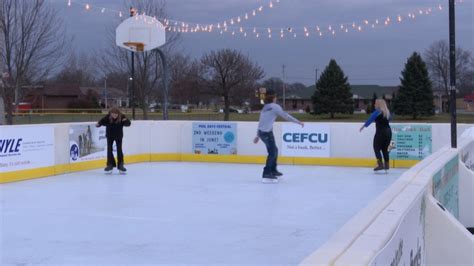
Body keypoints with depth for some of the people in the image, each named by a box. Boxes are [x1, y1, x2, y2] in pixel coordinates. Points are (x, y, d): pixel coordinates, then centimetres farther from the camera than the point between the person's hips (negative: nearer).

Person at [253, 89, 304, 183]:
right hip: (267, 132, -9)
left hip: (262, 132, 9)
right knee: (272, 152, -9)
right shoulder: (275, 106, -6)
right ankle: (267, 174, -13)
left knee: (274, 150, 20)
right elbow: (286, 116, -5)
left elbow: (261, 122, 19)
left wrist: (258, 135, 22)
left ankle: (273, 170, 30)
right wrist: (299, 122, 2)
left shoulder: (265, 107, 18)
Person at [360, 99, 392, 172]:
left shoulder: (378, 112, -9)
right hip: (388, 131, 7)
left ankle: (380, 164, -10)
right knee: (385, 149, 15)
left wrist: (364, 126, 1)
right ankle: (387, 165, 13)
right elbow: (388, 121, 17)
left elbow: (370, 119, -8)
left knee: (377, 148, 0)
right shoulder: (388, 112, 11)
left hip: (380, 132, -7)